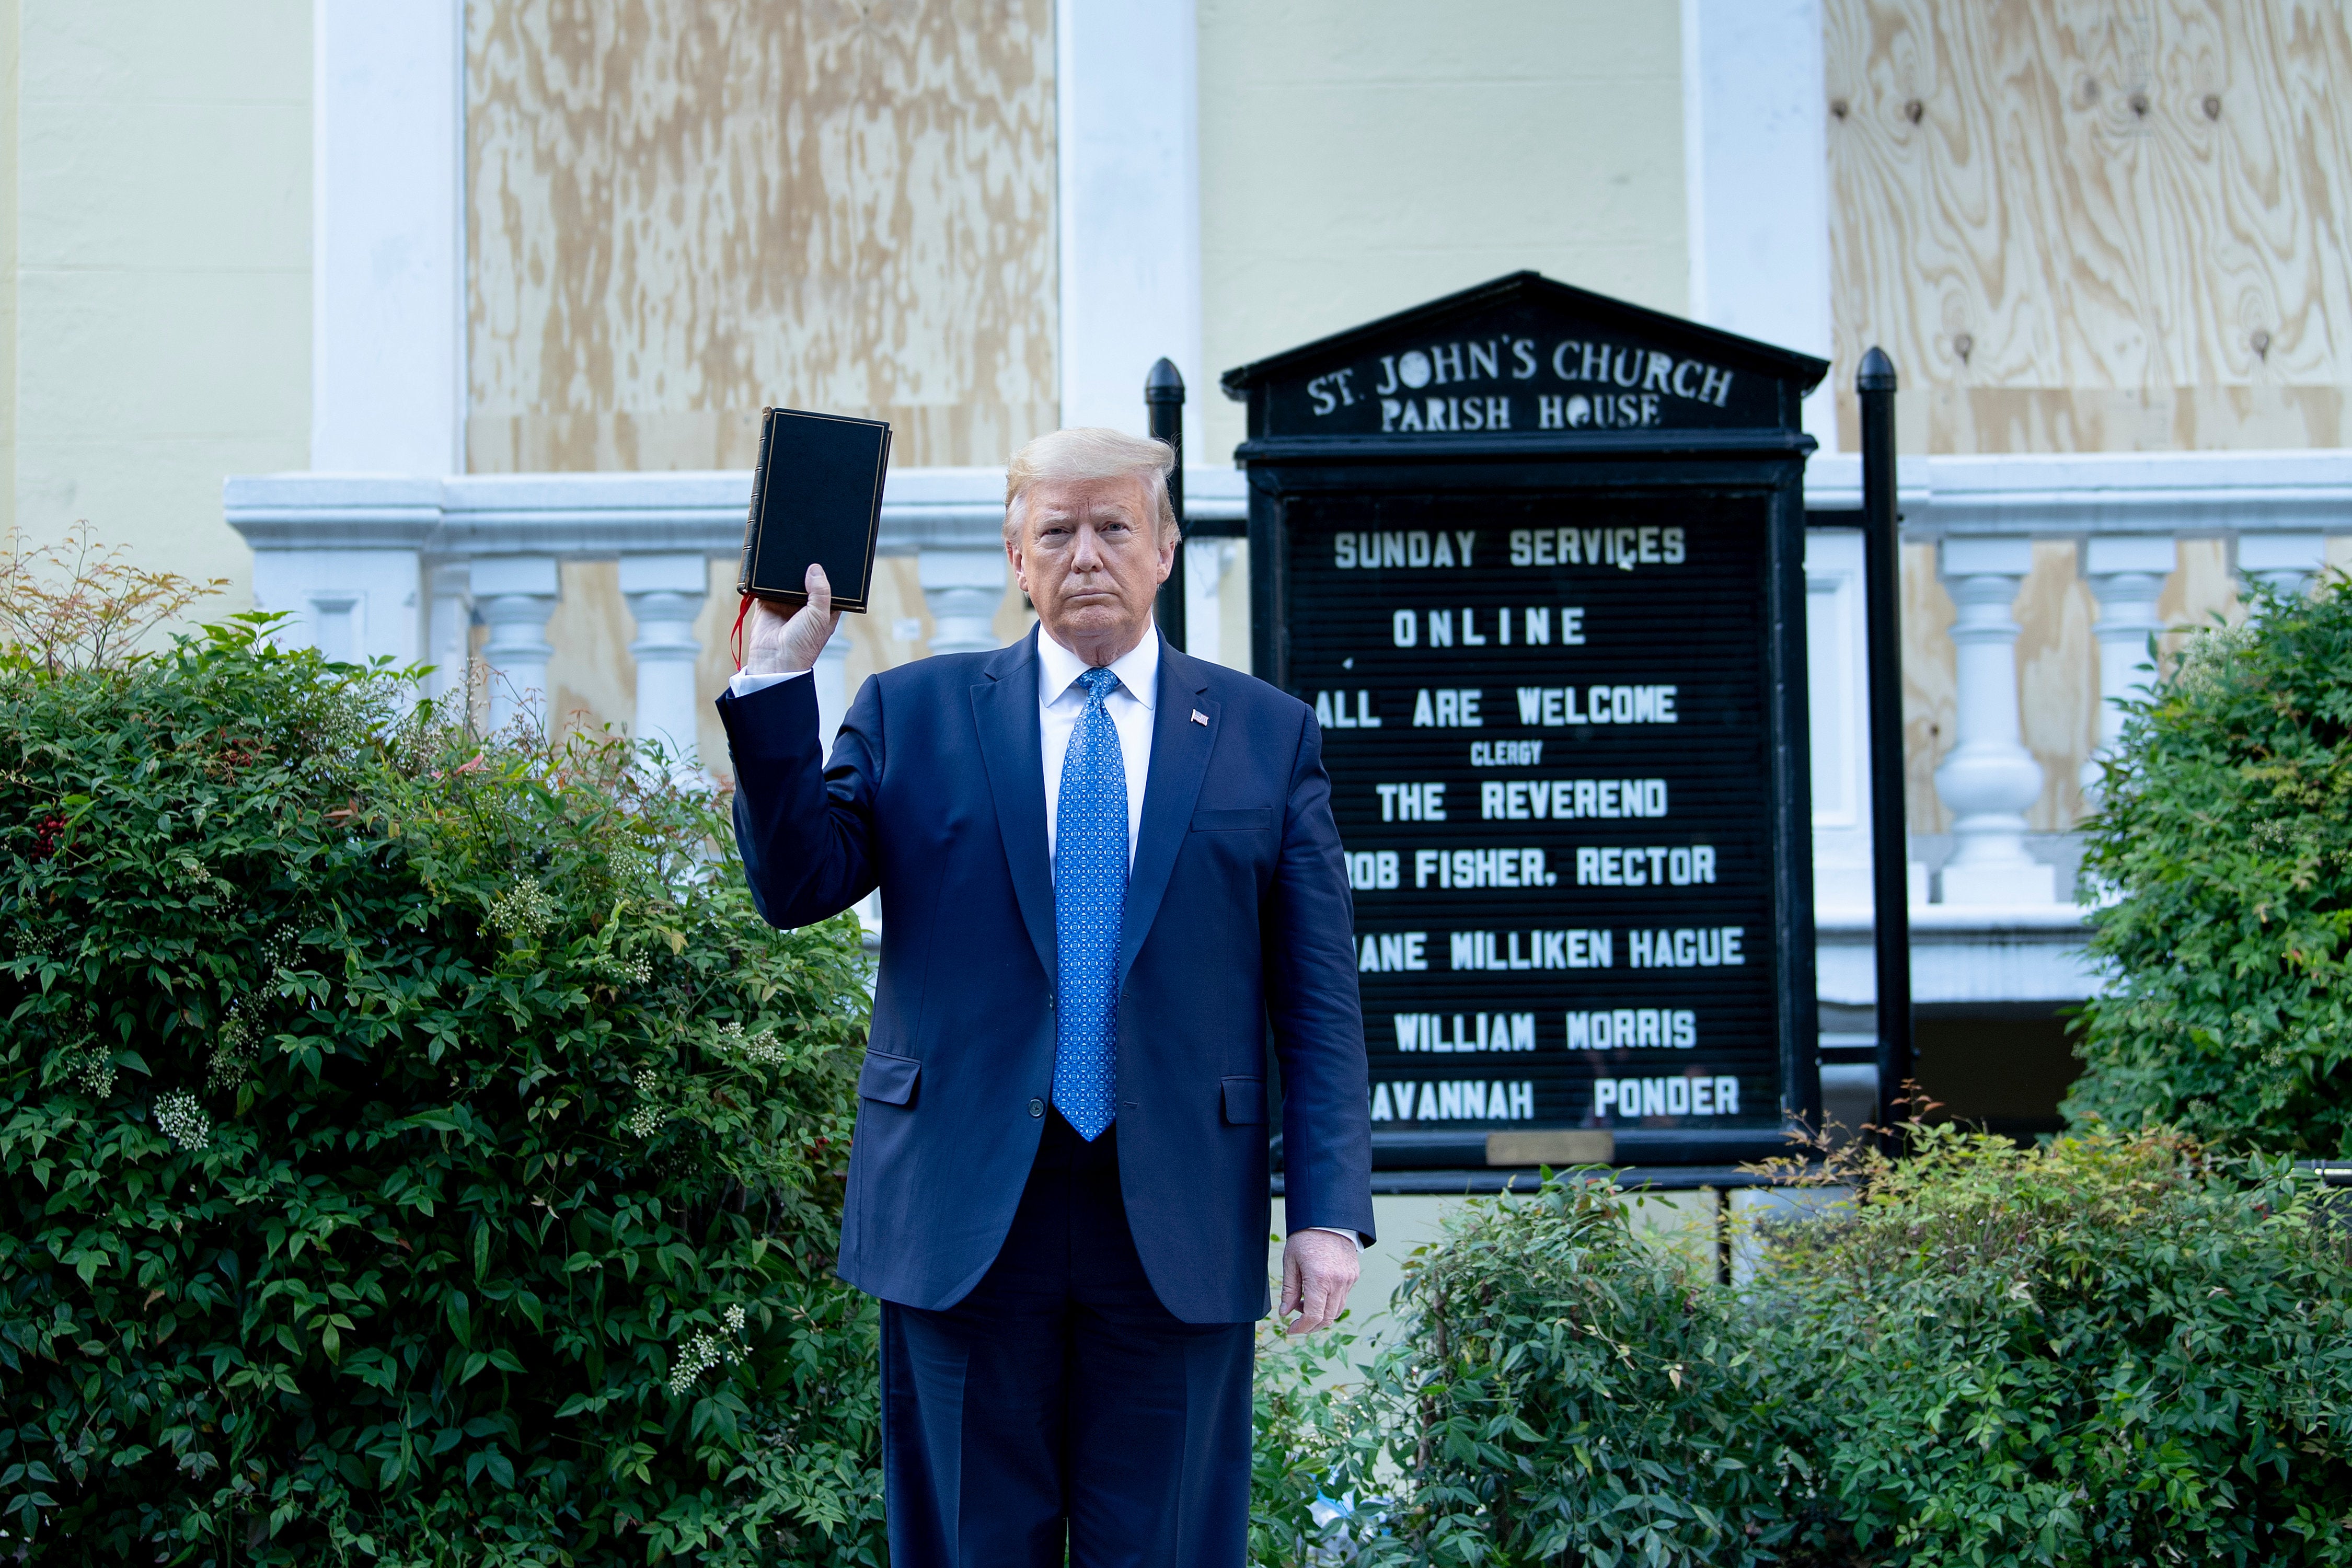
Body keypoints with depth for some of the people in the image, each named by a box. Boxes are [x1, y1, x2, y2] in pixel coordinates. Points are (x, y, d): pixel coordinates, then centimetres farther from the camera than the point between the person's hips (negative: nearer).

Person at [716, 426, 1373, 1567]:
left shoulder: (1266, 735, 8)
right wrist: (776, 681, -9)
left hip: (1178, 1226, 0)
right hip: (963, 1216, 0)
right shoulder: (912, 713, 9)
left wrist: (1328, 1211, -2)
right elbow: (797, 886, 0)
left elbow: (1318, 1000, 5)